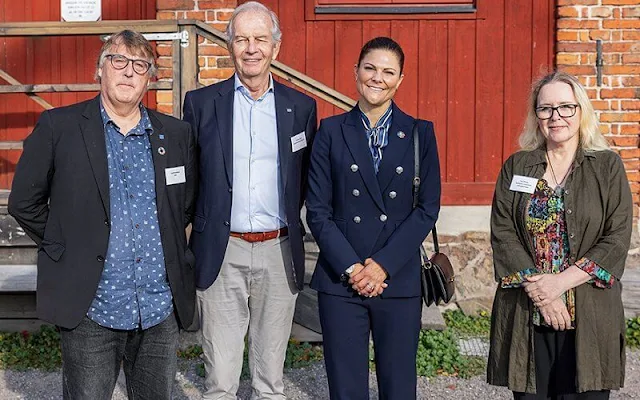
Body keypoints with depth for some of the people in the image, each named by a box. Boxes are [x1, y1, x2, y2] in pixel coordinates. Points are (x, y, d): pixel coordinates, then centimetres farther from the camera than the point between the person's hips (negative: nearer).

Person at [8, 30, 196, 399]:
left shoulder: (177, 134, 7)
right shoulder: (58, 127, -2)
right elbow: (24, 203, 3)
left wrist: (168, 246, 10)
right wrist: (66, 250, 4)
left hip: (162, 311, 3)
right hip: (90, 310, -3)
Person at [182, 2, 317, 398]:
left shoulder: (301, 106, 5)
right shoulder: (202, 103, 2)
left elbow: (307, 179, 12)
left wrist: (290, 222, 3)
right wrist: (200, 225, 1)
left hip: (280, 253, 1)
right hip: (222, 252, -1)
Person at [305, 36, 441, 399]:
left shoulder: (420, 133, 4)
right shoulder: (331, 131, 3)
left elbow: (427, 209, -2)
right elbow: (318, 210, -1)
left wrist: (383, 264, -11)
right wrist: (351, 267, -11)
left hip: (399, 281, 0)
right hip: (340, 281, 0)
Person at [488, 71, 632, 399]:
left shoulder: (608, 166, 3)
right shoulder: (516, 167, 7)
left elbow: (617, 239, -4)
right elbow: (502, 233, 0)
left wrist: (560, 281, -13)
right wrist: (536, 289, -12)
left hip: (589, 319, -1)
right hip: (525, 317, 1)